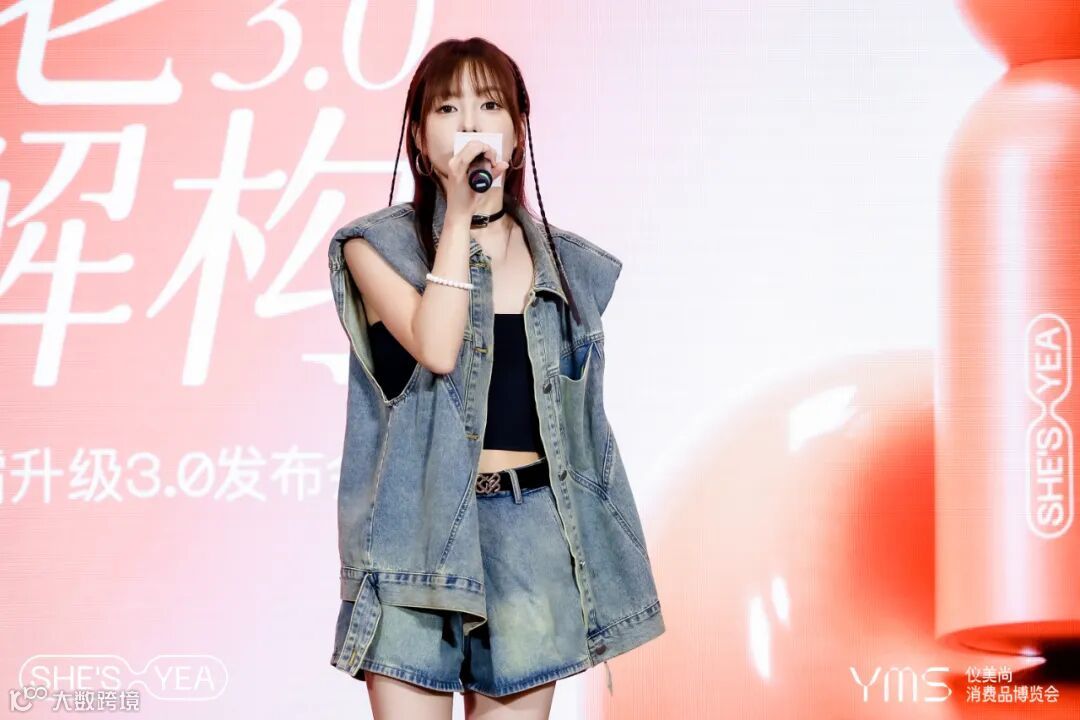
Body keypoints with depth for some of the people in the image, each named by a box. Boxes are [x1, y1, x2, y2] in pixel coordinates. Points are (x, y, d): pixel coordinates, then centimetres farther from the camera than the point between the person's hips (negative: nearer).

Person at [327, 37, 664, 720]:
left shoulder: (566, 264, 11)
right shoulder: (380, 246, 2)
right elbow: (436, 348, -16)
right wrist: (458, 214, -11)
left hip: (530, 531, 3)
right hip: (417, 522, -2)